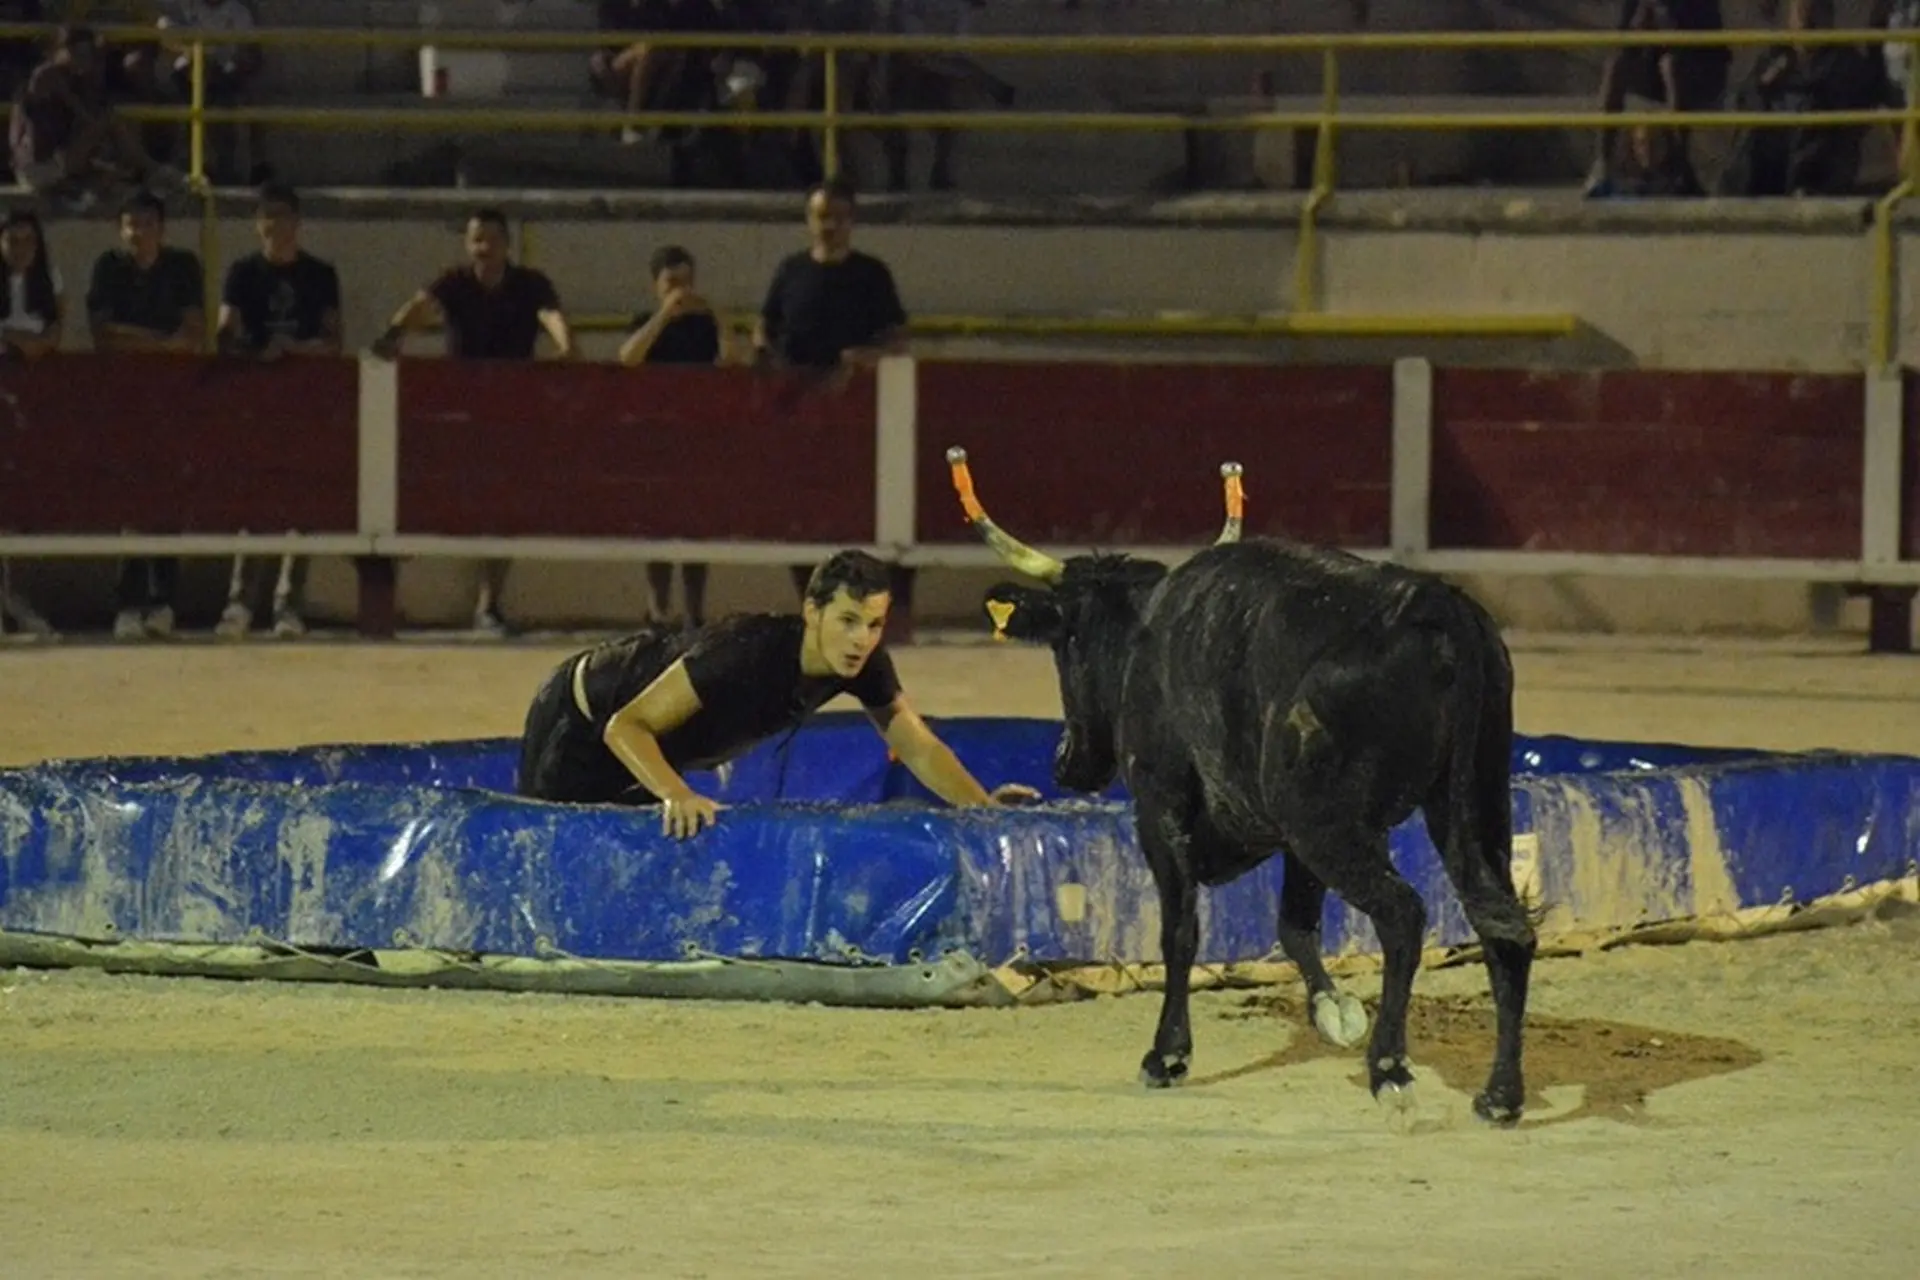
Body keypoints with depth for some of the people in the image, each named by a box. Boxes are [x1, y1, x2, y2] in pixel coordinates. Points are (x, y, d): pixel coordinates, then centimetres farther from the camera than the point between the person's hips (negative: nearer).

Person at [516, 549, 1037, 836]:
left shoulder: (864, 665, -23)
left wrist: (983, 804, -31)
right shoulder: (747, 652, -43)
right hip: (582, 723, -7)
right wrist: (677, 796, -59)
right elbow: (627, 727, -43)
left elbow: (919, 748, -14)